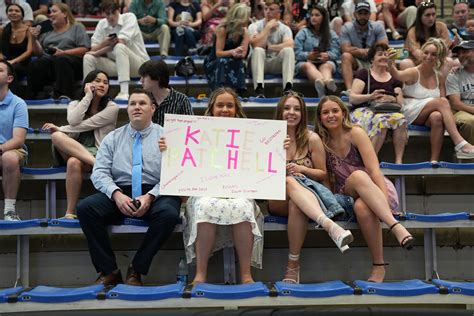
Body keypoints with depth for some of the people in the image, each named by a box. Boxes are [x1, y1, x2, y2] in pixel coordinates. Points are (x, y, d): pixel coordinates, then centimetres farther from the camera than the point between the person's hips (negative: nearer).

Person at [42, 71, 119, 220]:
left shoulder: (112, 108, 4)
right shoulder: (74, 104, 16)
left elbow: (86, 125, -6)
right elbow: (73, 121, -9)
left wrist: (59, 128, -1)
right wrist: (88, 96, -3)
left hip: (96, 153, -3)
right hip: (70, 151, 3)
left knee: (74, 162, -36)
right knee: (56, 136, -28)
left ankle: (70, 213, -32)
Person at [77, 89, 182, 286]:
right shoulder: (112, 138, 15)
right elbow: (99, 172, 5)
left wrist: (150, 196, -18)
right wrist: (116, 194, -15)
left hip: (156, 194, -2)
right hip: (119, 194, 2)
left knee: (168, 213, -34)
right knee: (85, 207, -23)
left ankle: (136, 270, -16)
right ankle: (108, 271, -13)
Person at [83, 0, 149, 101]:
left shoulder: (129, 17, -9)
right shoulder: (102, 24, 5)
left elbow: (121, 42, -21)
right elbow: (93, 49, -1)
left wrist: (97, 53, -14)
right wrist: (104, 43, -24)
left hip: (138, 63, -5)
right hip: (116, 64, 5)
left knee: (120, 47, -34)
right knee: (88, 57, -11)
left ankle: (124, 93, -45)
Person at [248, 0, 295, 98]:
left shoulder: (285, 28, 1)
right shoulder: (254, 26, -2)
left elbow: (289, 44, -19)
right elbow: (256, 45, -21)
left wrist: (269, 47, -17)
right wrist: (268, 27, -15)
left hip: (276, 64, 1)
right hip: (259, 64, -1)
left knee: (288, 50, -25)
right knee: (258, 51, -31)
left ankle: (288, 87, -38)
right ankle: (259, 89, -44)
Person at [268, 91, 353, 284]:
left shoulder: (312, 139, 6)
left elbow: (323, 174, 10)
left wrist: (301, 169, -11)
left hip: (308, 193, 0)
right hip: (278, 199, 0)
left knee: (296, 204, -42)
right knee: (290, 181, -40)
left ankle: (293, 263, -43)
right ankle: (330, 225, -62)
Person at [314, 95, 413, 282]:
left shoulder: (355, 133, -5)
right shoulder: (322, 142, 5)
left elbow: (373, 169, -15)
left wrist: (384, 201, -27)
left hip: (375, 189, -1)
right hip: (347, 197, 2)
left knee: (362, 207, -39)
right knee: (358, 175, -35)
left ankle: (379, 266, -34)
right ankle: (394, 225, -43)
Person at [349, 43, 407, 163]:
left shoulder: (394, 78, 23)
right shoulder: (364, 74, 13)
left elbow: (400, 103, 12)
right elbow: (352, 98, 2)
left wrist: (392, 99, -12)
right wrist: (370, 96, -16)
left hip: (387, 111, 3)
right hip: (363, 110, -3)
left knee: (400, 118, -32)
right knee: (381, 120, -38)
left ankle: (399, 160, -33)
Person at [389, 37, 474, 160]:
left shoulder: (439, 78, 13)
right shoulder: (414, 73, -2)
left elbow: (444, 106, 11)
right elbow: (397, 75, -25)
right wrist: (390, 63, -47)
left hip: (427, 117, 4)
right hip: (410, 115, -4)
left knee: (437, 117, -35)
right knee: (441, 101, -28)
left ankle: (434, 160, -34)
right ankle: (460, 144, -37)